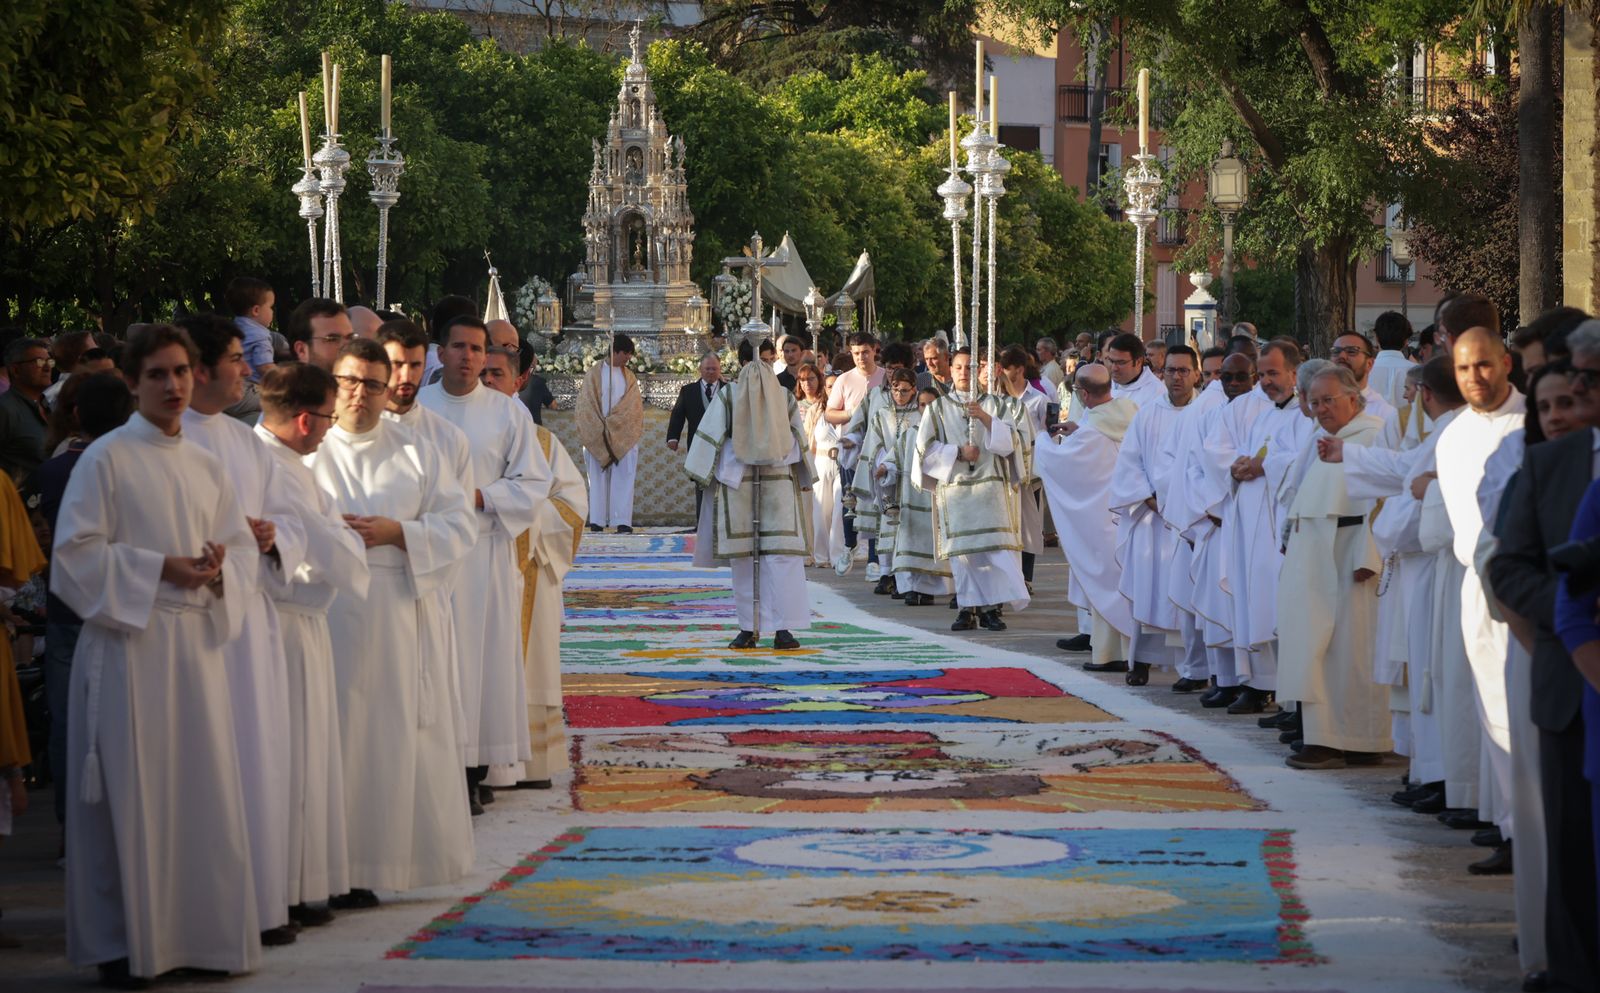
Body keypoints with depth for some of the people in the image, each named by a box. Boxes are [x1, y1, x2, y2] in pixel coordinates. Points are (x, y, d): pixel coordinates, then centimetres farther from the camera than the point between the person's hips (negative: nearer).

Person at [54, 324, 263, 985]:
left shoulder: (207, 467, 14)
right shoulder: (106, 459, -3)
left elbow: (243, 547, 17)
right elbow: (75, 552, -8)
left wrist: (221, 570, -6)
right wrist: (160, 569, -15)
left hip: (197, 640, 5)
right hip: (129, 641, -5)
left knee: (201, 789, 5)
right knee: (132, 795, -3)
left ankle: (201, 933, 12)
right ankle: (122, 944, 4)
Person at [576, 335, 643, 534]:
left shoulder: (629, 376, 11)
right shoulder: (595, 374, 3)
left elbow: (632, 406, 2)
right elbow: (587, 404, -2)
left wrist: (610, 424, -10)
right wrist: (602, 429, -12)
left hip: (624, 437, 2)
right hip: (597, 435, -2)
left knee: (623, 479, -4)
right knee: (598, 478, 0)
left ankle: (623, 522, -8)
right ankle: (597, 522, 1)